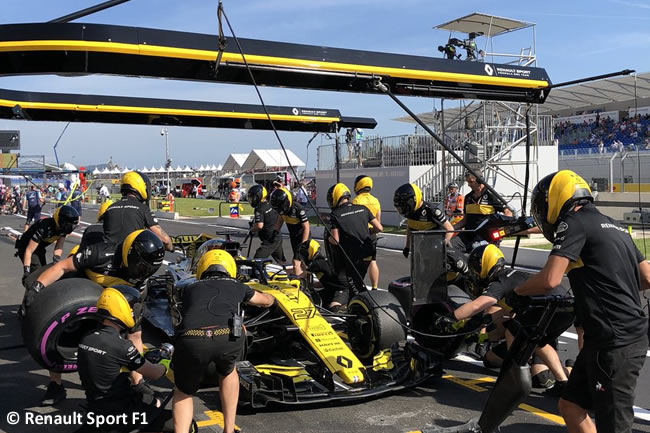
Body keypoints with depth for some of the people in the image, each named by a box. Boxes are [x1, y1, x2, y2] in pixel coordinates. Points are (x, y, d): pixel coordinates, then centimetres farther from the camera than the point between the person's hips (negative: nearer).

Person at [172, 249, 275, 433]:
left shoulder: (190, 289, 34)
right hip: (229, 337, 0)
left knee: (183, 392, 26)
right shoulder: (236, 286, 33)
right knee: (228, 372, 35)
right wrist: (257, 294, 76)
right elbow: (268, 301, 53)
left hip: (192, 339, 0)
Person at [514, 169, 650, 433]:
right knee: (571, 405, 16)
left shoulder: (575, 222, -9)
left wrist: (515, 292, -2)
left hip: (614, 342, -9)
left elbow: (549, 280, -19)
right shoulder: (612, 225, 18)